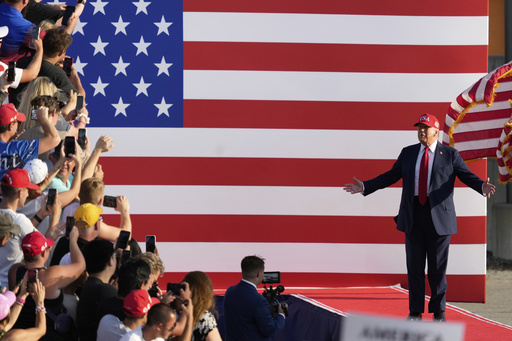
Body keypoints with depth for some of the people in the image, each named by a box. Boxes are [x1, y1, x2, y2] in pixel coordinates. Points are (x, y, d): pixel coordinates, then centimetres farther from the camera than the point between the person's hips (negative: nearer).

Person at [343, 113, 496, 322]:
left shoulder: (450, 154, 1)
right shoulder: (408, 153, 11)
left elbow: (467, 176, -6)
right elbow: (389, 176, 13)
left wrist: (482, 187, -27)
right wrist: (364, 187, 5)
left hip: (439, 216, -3)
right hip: (413, 215, 3)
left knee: (438, 267, 1)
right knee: (414, 266, 5)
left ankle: (439, 313, 11)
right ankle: (415, 312, 13)